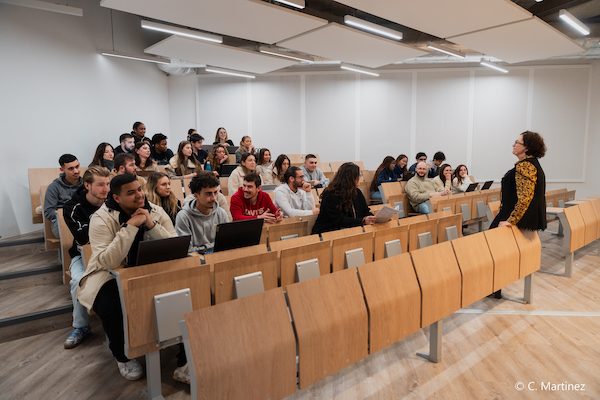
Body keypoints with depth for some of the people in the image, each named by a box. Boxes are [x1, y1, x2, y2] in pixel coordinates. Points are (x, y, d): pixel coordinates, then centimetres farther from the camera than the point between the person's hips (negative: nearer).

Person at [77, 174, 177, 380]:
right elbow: (108, 262, -30)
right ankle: (122, 356, 4)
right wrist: (131, 226, -32)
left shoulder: (156, 212, -6)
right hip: (110, 276, -3)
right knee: (112, 308, -31)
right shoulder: (101, 219, -16)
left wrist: (151, 224, -25)